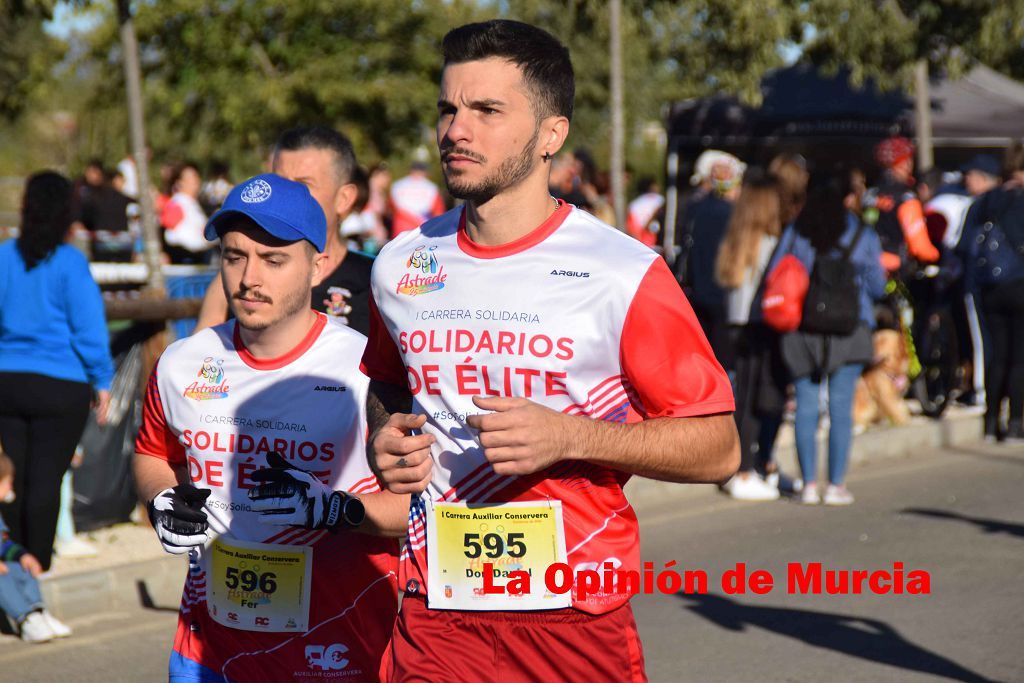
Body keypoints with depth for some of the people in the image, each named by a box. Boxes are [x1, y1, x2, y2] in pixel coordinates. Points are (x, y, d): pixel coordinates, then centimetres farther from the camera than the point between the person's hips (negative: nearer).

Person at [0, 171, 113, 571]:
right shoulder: (69, 263, -10)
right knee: (46, 479, 2)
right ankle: (39, 567, 6)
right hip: (60, 387, -4)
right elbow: (89, 328, -9)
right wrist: (102, 381, 0)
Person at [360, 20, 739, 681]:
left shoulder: (625, 273, -8)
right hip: (434, 620, 3)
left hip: (578, 621, -3)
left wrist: (569, 437, -19)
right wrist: (384, 442, 3)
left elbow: (718, 446, -6)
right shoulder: (400, 266, 6)